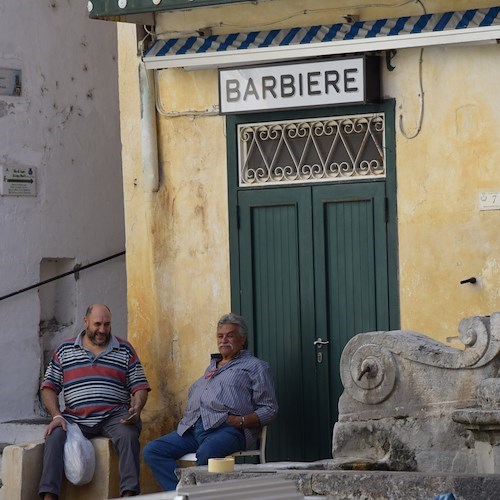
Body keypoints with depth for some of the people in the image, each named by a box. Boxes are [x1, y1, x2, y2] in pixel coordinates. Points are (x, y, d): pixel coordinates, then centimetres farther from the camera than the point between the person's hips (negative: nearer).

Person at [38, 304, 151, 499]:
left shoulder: (124, 350, 13)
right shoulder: (65, 350, 14)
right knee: (54, 436, -29)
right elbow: (49, 386, 10)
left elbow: (140, 387, 10)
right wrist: (56, 416, -8)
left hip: (114, 416, -1)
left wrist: (136, 408, -12)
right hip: (76, 417, 1)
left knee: (128, 435, -33)